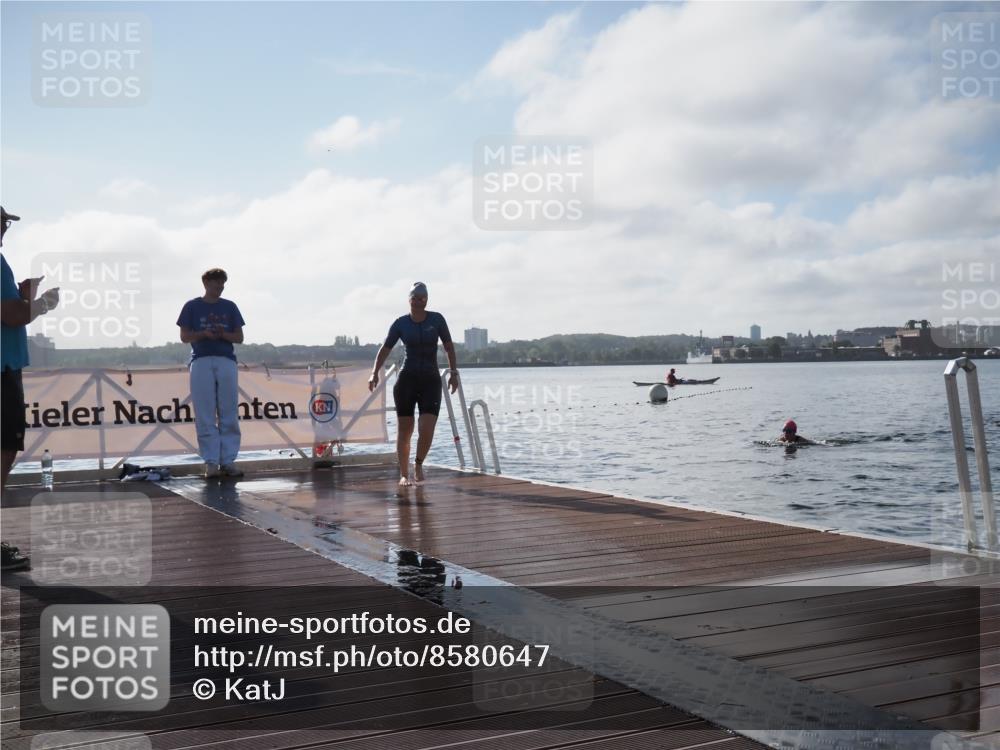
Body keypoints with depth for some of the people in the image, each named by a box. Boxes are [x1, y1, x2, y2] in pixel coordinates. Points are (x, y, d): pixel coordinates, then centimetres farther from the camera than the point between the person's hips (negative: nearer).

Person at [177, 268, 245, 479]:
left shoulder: (229, 307, 13)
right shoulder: (192, 306, 8)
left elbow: (239, 337, 12)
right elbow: (184, 337, 5)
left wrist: (223, 334, -9)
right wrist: (204, 334, -12)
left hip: (227, 361, 2)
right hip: (201, 361, -2)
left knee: (229, 415, 0)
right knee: (205, 416, -4)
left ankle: (228, 461, 3)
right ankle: (210, 462, 0)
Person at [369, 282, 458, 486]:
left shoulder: (437, 319, 1)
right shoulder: (401, 323, 1)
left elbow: (449, 346, 9)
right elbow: (385, 349, 3)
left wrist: (453, 372, 4)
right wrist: (375, 373, -8)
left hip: (431, 380, 0)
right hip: (407, 379, 0)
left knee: (427, 430, -12)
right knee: (405, 431, 2)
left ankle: (418, 464, 15)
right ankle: (404, 475, 15)